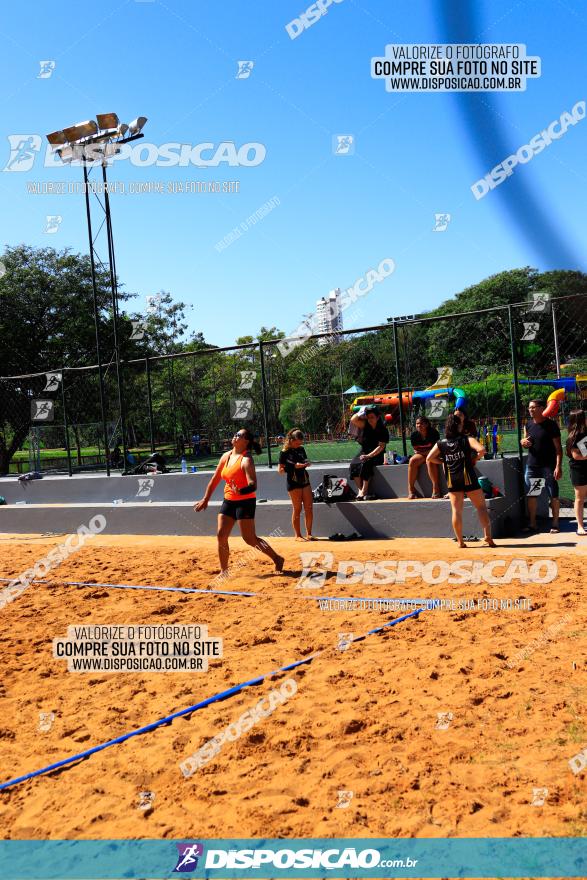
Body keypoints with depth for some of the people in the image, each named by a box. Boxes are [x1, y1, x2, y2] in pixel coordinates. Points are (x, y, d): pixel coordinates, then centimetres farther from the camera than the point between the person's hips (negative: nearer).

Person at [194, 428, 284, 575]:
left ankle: (277, 559, 13)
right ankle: (224, 571, 12)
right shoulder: (226, 456, 6)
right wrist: (205, 500, 18)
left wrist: (241, 491, -46)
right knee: (221, 535, 1)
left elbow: (253, 485, -26)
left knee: (250, 539, -5)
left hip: (245, 501, -7)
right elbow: (215, 480, 15)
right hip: (228, 501, 7)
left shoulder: (246, 460, -17)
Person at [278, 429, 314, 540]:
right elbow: (281, 470, -6)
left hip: (305, 481, 6)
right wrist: (295, 466, -18)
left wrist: (306, 463, -1)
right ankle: (298, 535, 9)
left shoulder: (301, 449, 9)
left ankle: (308, 534, 13)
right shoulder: (285, 452, -6)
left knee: (309, 508, 3)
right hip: (293, 483, -6)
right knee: (297, 509, -1)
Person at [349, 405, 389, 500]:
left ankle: (363, 492, -37)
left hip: (377, 455, -4)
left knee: (365, 464, -35)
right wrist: (361, 412, -6)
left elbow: (381, 446, -13)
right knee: (353, 464, -26)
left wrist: (369, 456, -23)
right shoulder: (366, 425, 7)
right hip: (364, 452, 4)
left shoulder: (383, 430, -6)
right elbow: (353, 420, -3)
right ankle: (360, 490, -33)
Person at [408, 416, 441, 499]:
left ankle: (436, 488, -31)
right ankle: (410, 489, -22)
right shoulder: (414, 435, -5)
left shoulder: (433, 433, -13)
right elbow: (416, 450, 0)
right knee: (412, 461, -26)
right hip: (421, 454, 3)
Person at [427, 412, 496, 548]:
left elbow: (429, 458, 5)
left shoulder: (441, 444, 5)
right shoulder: (467, 440, -4)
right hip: (468, 477, -3)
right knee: (481, 506, 6)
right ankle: (488, 536, -2)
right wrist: (475, 459, -1)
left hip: (452, 480, 3)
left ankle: (460, 541, 6)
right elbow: (481, 450, -18)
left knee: (456, 510, 6)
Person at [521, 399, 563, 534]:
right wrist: (523, 443, -2)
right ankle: (532, 524, 15)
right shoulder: (529, 425, 10)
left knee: (554, 496, 0)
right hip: (532, 466, 5)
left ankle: (555, 524, 9)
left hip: (548, 466, -5)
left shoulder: (551, 425, -7)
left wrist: (558, 466, -17)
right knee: (531, 496, 6)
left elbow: (558, 448, -9)